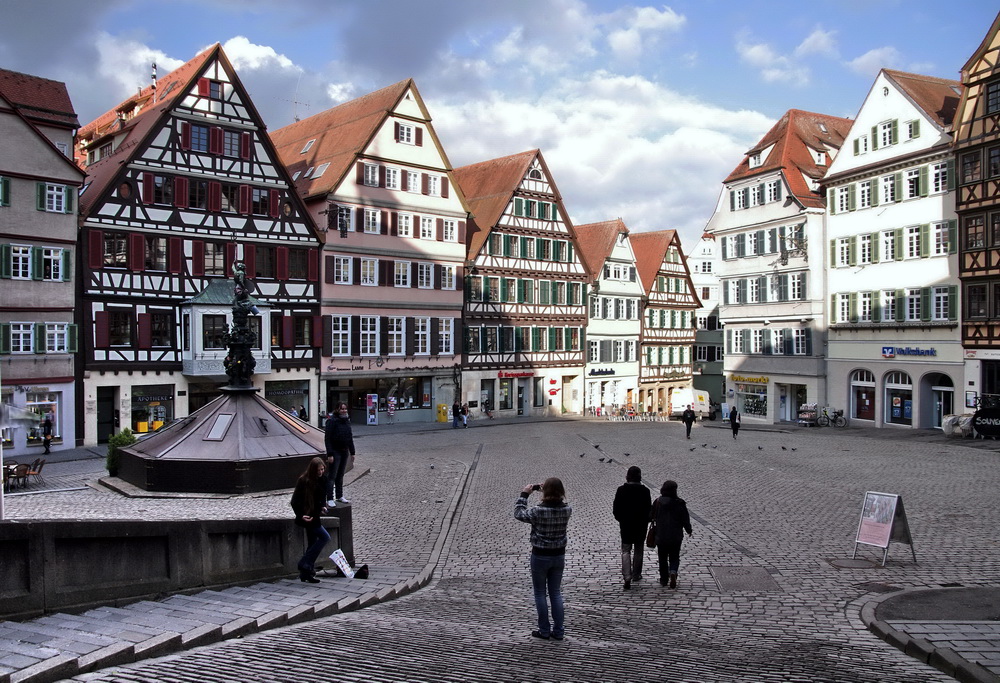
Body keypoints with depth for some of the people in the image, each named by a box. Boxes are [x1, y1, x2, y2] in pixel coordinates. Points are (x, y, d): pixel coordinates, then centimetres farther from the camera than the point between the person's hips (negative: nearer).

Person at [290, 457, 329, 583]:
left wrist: (322, 507, 2)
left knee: (312, 545, 11)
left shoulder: (322, 479, 4)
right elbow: (295, 501, -15)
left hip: (314, 515, 8)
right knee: (325, 537, -14)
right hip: (306, 516, -8)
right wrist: (301, 515, -24)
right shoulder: (303, 481, -17)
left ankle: (305, 573, 19)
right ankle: (305, 565, -9)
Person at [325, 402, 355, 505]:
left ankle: (339, 496, 23)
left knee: (340, 475, 15)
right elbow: (328, 439, -16)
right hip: (335, 452, -7)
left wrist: (352, 452, 13)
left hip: (344, 452, 7)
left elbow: (350, 437, 16)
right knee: (332, 476, -4)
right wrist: (329, 454, -21)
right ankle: (330, 499, -1)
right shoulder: (332, 421, -13)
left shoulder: (347, 421, 9)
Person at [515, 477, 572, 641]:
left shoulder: (538, 511, -24)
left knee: (540, 593, 12)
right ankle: (559, 631, 22)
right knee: (556, 593, 17)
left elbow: (518, 513, -8)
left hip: (540, 557, -4)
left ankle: (544, 631, 20)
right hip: (559, 555, 4)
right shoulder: (567, 510, -11)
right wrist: (549, 489, 7)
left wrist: (524, 494, -2)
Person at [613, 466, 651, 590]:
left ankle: (627, 577, -9)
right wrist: (646, 521, 11)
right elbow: (649, 509, -6)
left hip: (625, 524, 0)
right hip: (641, 525, 0)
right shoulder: (644, 491, -11)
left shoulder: (621, 490, -9)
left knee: (626, 551, 6)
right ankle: (636, 575, 27)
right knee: (638, 550, 17)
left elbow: (616, 509, -4)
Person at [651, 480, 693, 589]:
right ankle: (673, 572, -14)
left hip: (661, 536, 0)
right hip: (676, 537, 0)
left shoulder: (658, 502, -7)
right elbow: (686, 520, -4)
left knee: (662, 558, 15)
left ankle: (663, 579, 19)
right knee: (674, 558, 12)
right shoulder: (680, 503, -8)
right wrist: (689, 530, 14)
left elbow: (651, 517, 3)